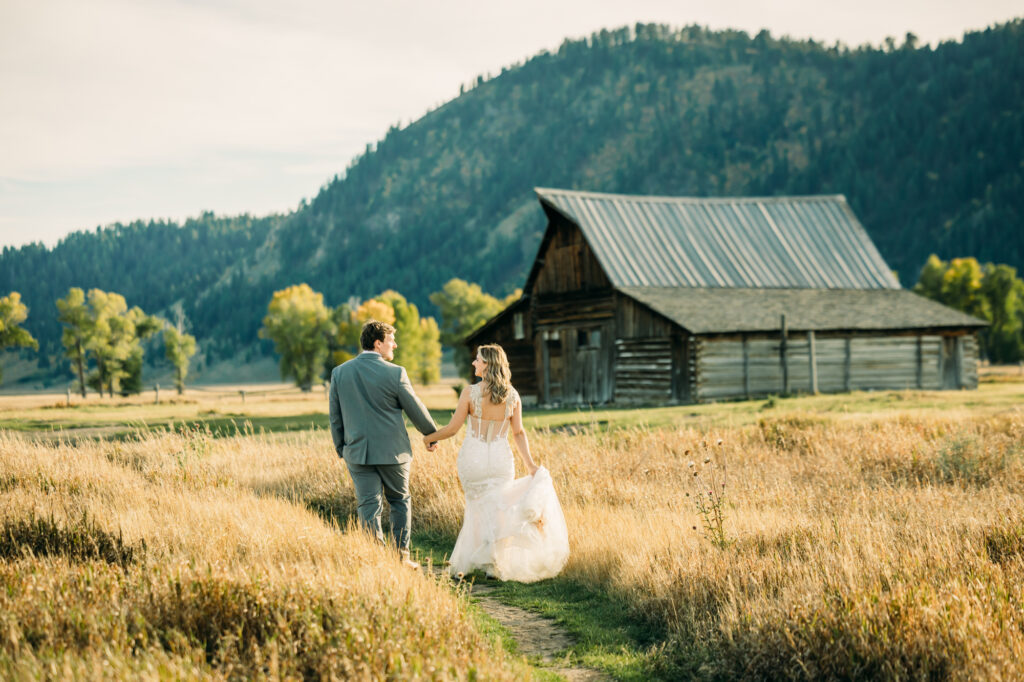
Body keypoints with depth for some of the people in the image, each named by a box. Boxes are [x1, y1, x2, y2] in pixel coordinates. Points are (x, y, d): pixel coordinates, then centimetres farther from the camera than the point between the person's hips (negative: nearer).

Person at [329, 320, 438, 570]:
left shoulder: (339, 372, 0)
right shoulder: (394, 373, -11)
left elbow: (335, 418, 7)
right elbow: (416, 410, -1)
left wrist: (342, 450, 17)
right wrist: (432, 435, 15)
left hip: (358, 453, 2)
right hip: (392, 451, -2)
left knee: (369, 507, 4)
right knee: (400, 502, 15)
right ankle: (402, 556, 18)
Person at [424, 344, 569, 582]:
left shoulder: (470, 393, -12)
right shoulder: (512, 395, -2)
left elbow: (453, 428, -7)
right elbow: (518, 433, 0)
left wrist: (430, 437, 10)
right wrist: (530, 464, 6)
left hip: (473, 459, -1)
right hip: (501, 460, 2)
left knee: (479, 507, 15)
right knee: (496, 506, 15)